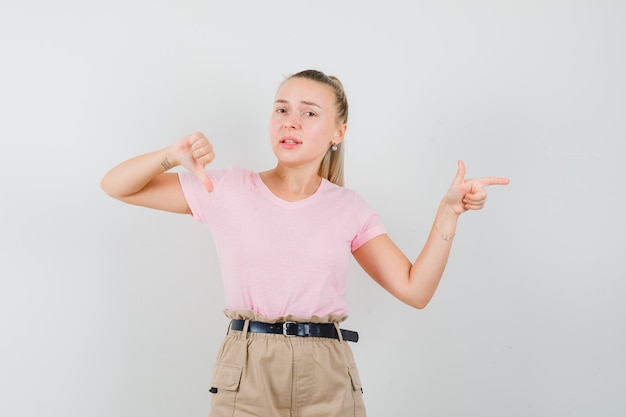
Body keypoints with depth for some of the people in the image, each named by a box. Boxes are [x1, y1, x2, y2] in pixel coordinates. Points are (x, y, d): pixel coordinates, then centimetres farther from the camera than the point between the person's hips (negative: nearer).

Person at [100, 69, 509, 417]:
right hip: (246, 373, -1)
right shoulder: (228, 189, 1)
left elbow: (415, 289, 2)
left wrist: (449, 211, -5)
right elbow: (116, 185, 1)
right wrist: (175, 154, -17)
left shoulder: (349, 207, 6)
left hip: (329, 376, 2)